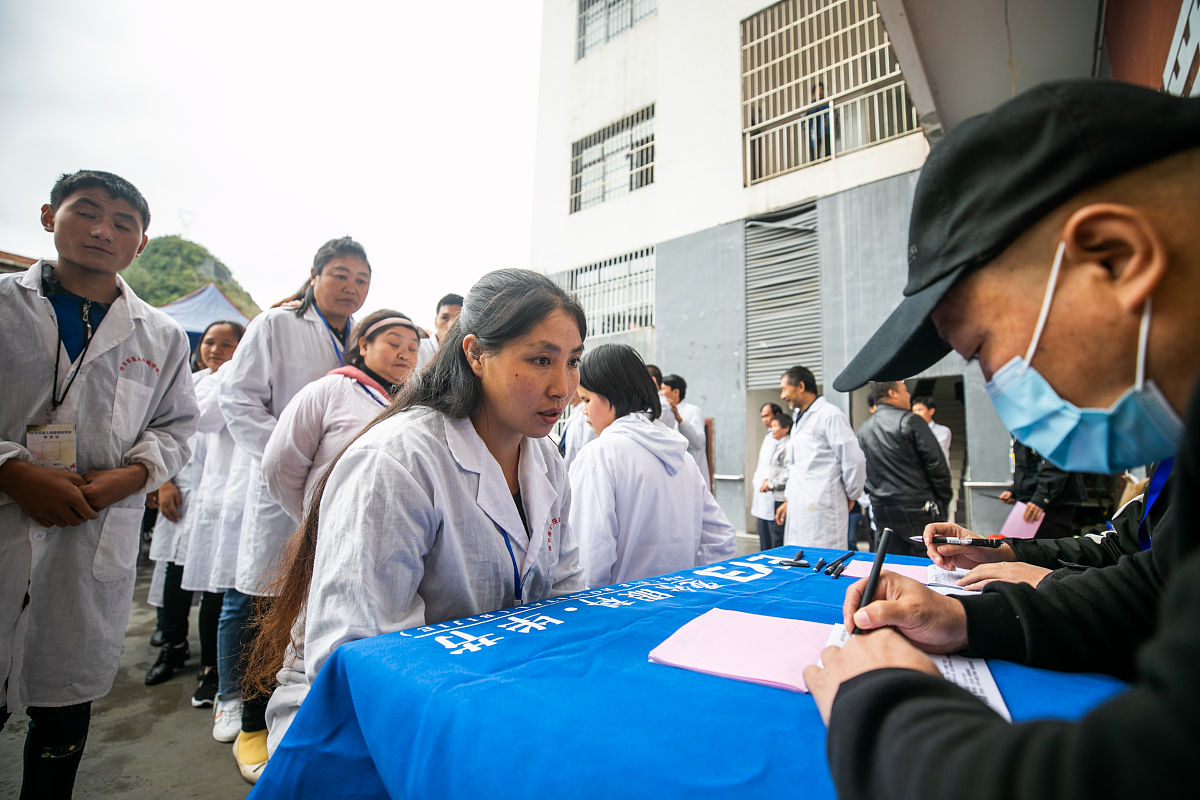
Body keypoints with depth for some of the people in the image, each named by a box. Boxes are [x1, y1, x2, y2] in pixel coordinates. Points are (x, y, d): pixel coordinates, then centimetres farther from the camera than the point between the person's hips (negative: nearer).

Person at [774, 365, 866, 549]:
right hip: (799, 510, 9)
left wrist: (850, 496, -2)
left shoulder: (830, 415, -9)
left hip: (822, 511, -8)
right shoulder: (799, 419, 20)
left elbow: (855, 460, -12)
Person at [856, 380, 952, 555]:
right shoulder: (910, 421, -9)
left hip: (882, 512, 7)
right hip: (917, 509, -6)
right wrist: (943, 502, 1)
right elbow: (937, 464, -9)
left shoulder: (863, 430, 11)